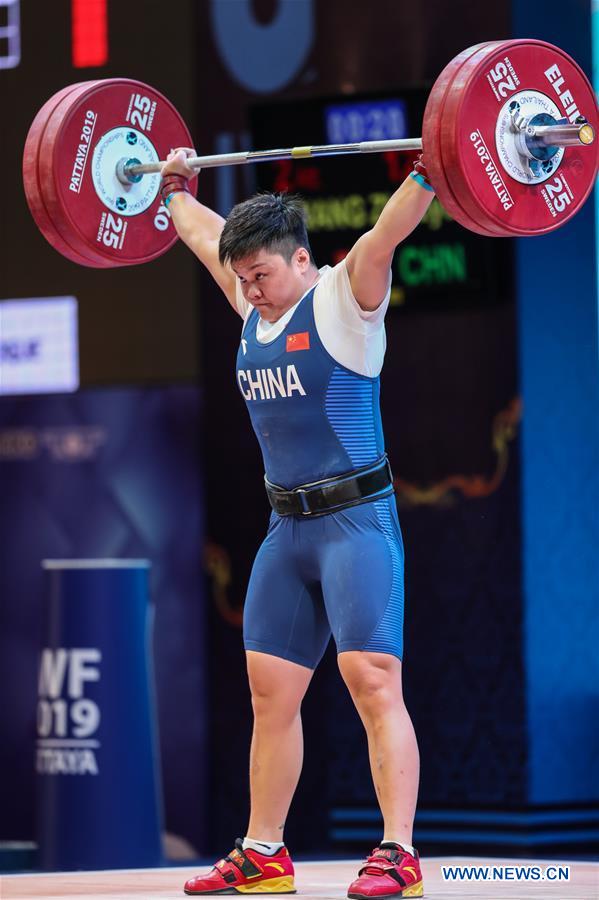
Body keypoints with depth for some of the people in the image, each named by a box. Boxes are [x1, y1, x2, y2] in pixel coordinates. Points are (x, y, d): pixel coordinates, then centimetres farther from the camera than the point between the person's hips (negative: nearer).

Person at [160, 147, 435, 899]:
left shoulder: (343, 300, -8)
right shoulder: (254, 309, 12)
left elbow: (385, 233, -24)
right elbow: (204, 232, 28)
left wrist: (429, 172, -33)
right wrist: (175, 187, 36)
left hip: (355, 521, -8)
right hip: (287, 527, 8)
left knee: (372, 680, -13)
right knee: (270, 690, 9)